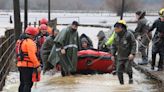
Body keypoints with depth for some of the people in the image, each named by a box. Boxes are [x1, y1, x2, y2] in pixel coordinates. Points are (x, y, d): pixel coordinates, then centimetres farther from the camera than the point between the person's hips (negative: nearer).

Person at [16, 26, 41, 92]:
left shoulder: (20, 41, 16)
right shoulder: (29, 42, -14)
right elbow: (32, 55, -21)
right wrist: (37, 65, -19)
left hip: (20, 64, 9)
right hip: (28, 66, -9)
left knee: (22, 83, 17)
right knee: (28, 84, -9)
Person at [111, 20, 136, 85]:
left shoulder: (129, 34, -11)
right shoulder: (116, 36, 7)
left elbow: (134, 44, -10)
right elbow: (114, 46, 16)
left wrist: (132, 53, -19)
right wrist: (113, 54, 8)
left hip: (128, 56, -5)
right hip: (120, 57, 5)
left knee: (127, 68, -17)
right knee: (119, 71, -1)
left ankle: (131, 78, 13)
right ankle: (121, 83, 14)